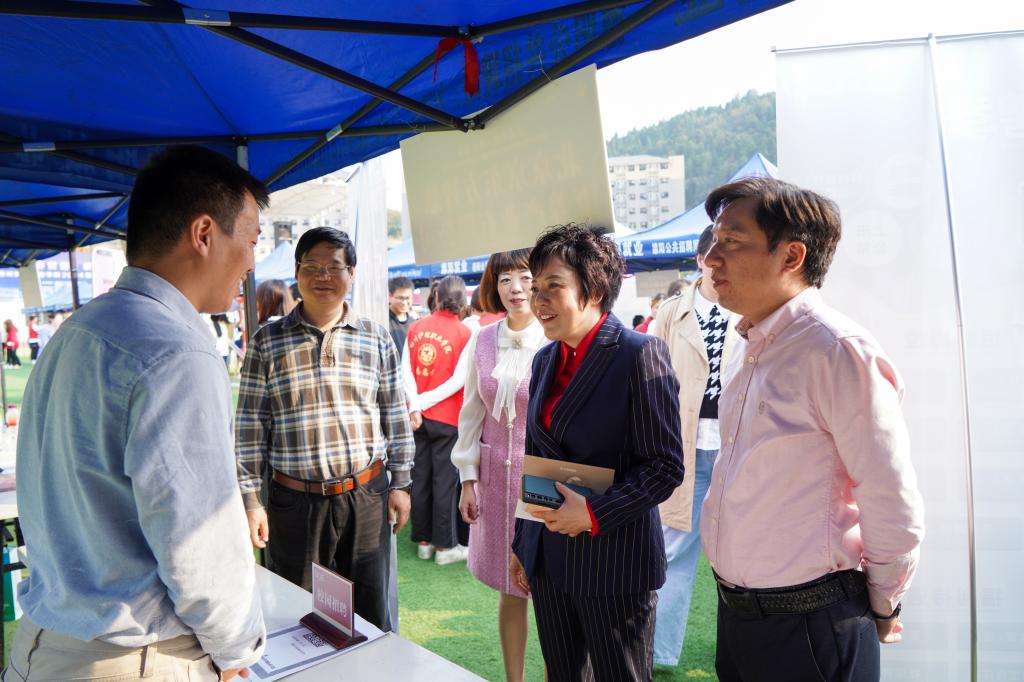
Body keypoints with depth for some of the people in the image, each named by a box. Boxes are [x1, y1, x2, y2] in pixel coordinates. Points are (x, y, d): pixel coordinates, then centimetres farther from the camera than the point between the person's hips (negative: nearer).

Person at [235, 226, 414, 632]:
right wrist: (250, 499, -2)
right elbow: (250, 427, 1)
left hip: (367, 495, 1)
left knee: (371, 612, 13)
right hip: (295, 502, -1)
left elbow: (395, 416, 7)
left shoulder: (377, 339, 4)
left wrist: (400, 483, 6)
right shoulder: (267, 342, -1)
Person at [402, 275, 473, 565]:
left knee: (420, 478, 13)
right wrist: (424, 402, -10)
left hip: (418, 416, 5)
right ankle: (445, 546, 13)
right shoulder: (464, 333, -12)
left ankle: (423, 541, 23)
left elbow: (406, 369, -7)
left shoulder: (416, 327, 0)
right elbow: (458, 380, -16)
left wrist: (415, 406, -11)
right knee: (445, 481, 4)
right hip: (447, 418, -4)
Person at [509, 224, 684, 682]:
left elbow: (666, 466, -15)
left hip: (614, 556, -6)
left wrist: (594, 514, -23)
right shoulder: (545, 360, 8)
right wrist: (522, 544, 16)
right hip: (548, 557, 6)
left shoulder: (640, 354, -13)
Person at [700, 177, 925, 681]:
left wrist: (880, 609, -4)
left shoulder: (838, 351, -21)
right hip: (735, 608, 8)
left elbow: (894, 507, -18)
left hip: (808, 623, -7)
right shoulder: (749, 347, 5)